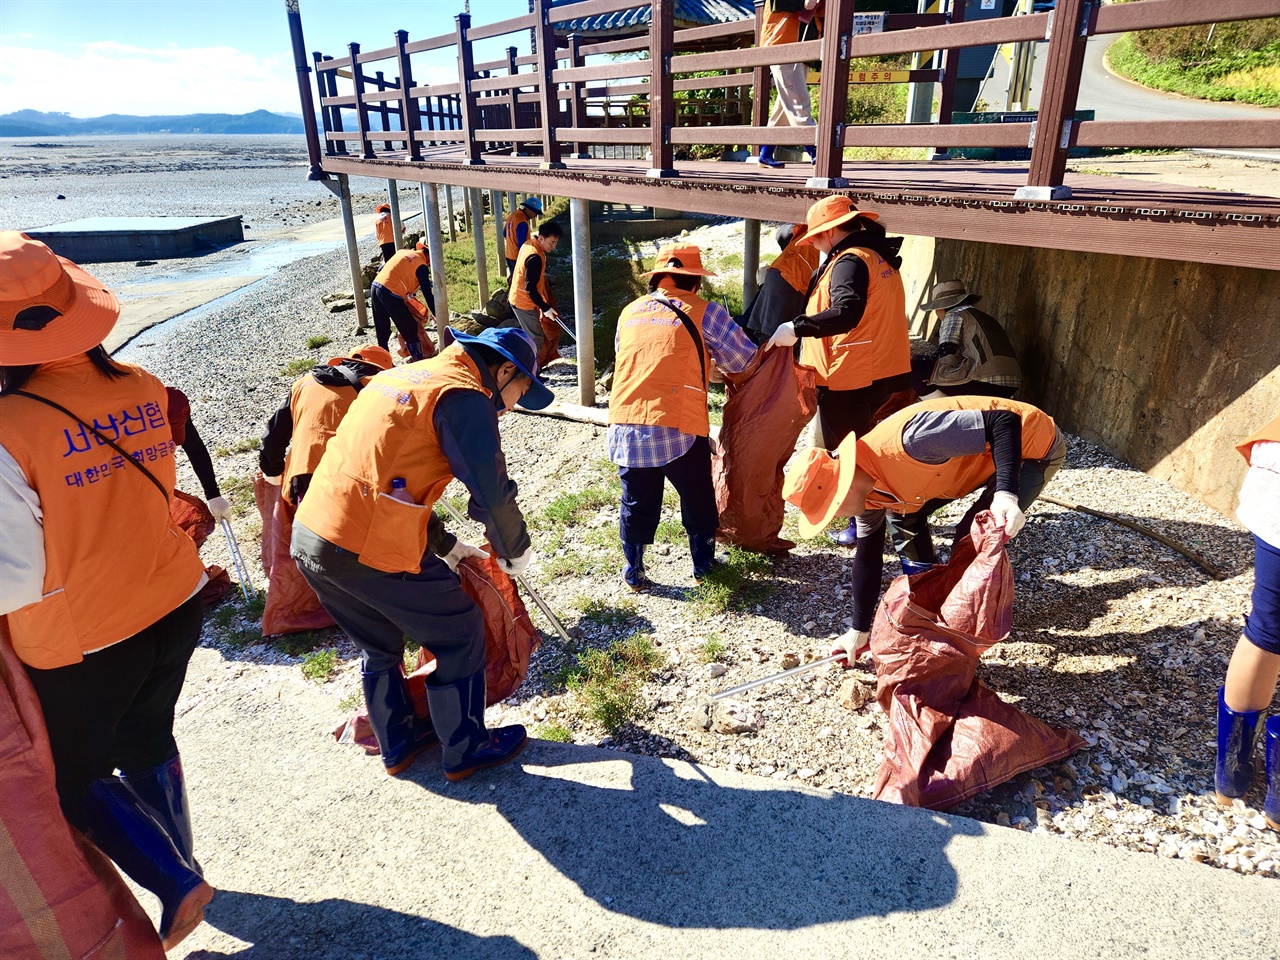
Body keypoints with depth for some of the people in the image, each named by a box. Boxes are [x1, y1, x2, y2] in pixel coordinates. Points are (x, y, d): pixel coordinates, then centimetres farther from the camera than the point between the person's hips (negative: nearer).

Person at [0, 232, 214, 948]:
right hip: (176, 606, 5)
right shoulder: (141, 389, -9)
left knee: (73, 779, 21)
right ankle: (178, 873, 44)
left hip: (78, 644, -5)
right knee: (148, 743, 27)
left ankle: (176, 882, 20)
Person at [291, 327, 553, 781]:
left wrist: (444, 544, 26)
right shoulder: (463, 394, -9)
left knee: (381, 645, 28)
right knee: (459, 636, 11)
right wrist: (516, 551, 4)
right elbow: (492, 493, -15)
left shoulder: (401, 377, 19)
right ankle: (464, 751, 27)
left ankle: (398, 743, 44)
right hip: (370, 552, -9)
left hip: (309, 539, 9)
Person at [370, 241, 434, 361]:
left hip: (375, 287, 8)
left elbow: (381, 269, 25)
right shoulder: (421, 266, -3)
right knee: (410, 330, 3)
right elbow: (427, 294, -7)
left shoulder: (402, 252, 19)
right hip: (390, 294, -8)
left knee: (382, 332, 16)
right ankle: (419, 362, 5)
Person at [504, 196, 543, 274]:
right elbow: (522, 244, -24)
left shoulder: (513, 215, 5)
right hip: (518, 258, -9)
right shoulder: (522, 222, -24)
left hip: (509, 256, 9)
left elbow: (505, 233, 18)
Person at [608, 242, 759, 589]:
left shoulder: (629, 312, 12)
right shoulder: (705, 313, 1)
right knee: (697, 501, 18)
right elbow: (744, 360, 7)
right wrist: (711, 357, 29)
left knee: (636, 504, 18)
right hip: (679, 430, -3)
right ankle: (703, 564, 34)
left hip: (625, 427, 4)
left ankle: (633, 573, 29)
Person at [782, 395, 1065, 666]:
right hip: (982, 448, 8)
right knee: (903, 517, 5)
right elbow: (867, 557, 2)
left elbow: (1004, 421, -35)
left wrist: (1006, 494, -44)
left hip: (1034, 443, -8)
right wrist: (859, 631, 6)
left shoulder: (906, 440, -39)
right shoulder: (867, 492, -9)